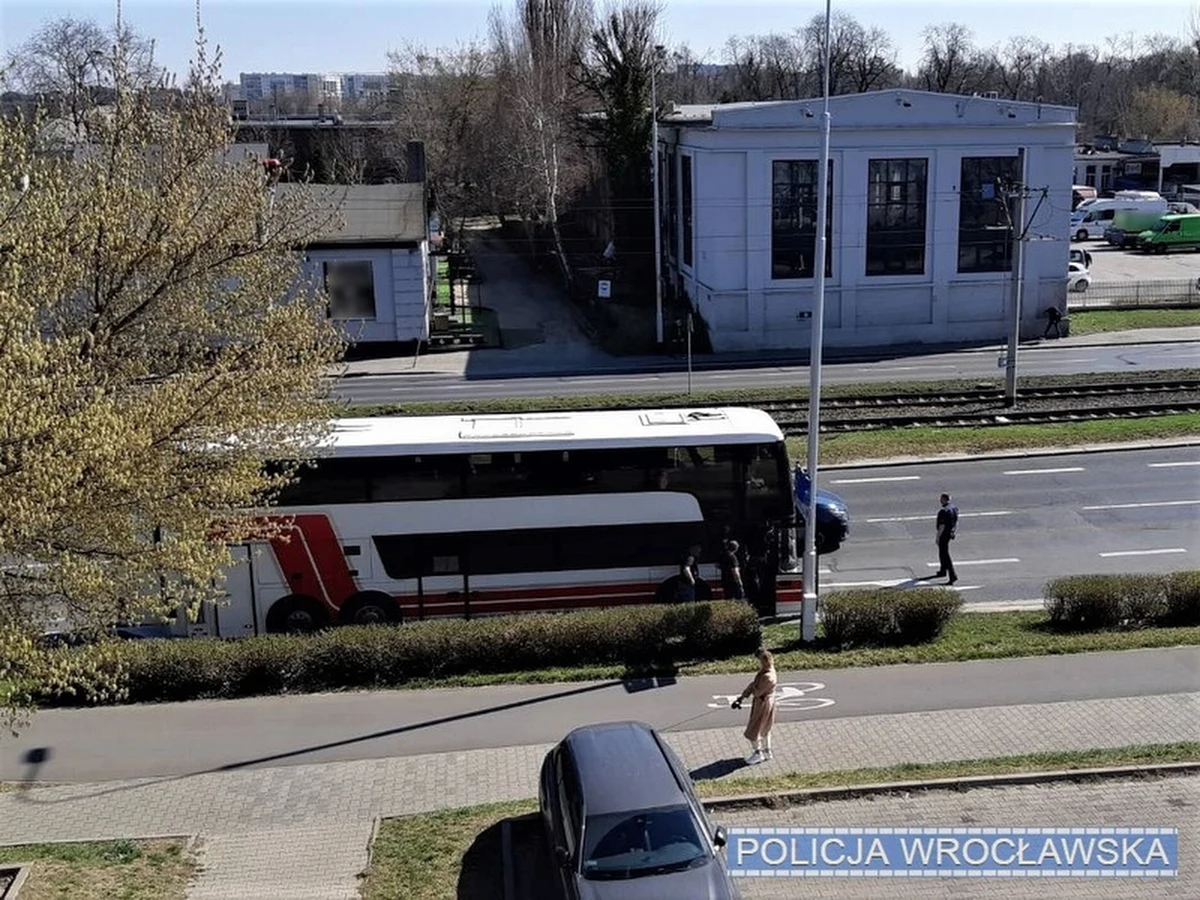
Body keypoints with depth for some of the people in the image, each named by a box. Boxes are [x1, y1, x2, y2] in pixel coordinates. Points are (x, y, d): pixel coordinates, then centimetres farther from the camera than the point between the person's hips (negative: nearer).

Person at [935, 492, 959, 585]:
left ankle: (953, 575, -10)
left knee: (945, 555, -5)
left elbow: (942, 526, -24)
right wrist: (954, 531, 23)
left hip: (944, 534, -10)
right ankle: (942, 571, 39)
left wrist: (937, 537, -18)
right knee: (942, 552, 25)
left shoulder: (943, 511, -25)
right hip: (950, 533, 10)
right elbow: (956, 522, 13)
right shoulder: (954, 508, 4)